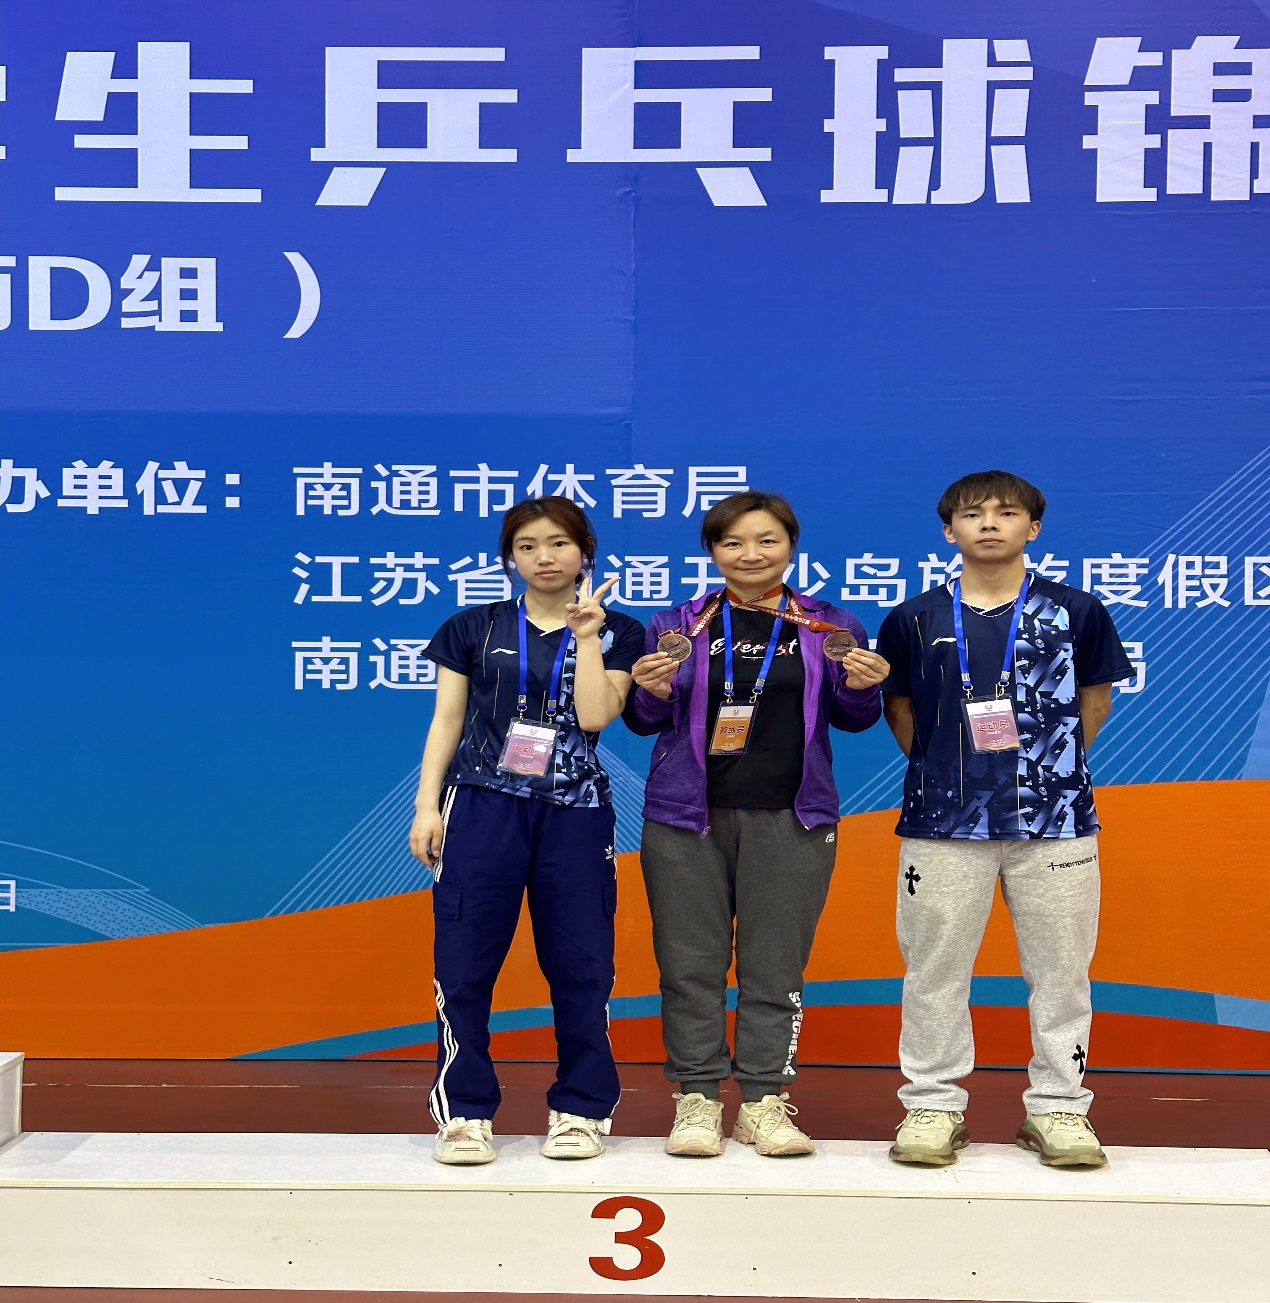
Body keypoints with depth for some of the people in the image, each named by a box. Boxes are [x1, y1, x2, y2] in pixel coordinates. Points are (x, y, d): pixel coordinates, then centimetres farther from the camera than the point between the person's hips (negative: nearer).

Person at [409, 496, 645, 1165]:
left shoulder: (616, 633, 8)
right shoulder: (474, 628, 9)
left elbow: (594, 715, -6)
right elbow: (447, 718, 8)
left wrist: (586, 634, -6)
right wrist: (427, 804, 1)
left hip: (575, 813, 0)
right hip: (482, 806, 0)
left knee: (580, 963, 2)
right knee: (465, 958, -4)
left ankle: (580, 1109, 13)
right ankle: (464, 1111, 5)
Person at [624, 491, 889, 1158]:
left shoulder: (830, 628, 7)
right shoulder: (678, 626, 7)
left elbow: (852, 718, 12)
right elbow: (642, 720, 10)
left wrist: (862, 688, -9)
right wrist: (652, 692, -11)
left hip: (789, 820, 0)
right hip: (687, 815, 0)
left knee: (775, 965, 3)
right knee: (691, 962, 1)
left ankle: (764, 1103, 11)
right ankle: (696, 1102, 9)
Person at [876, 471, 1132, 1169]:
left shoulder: (1076, 612, 4)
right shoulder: (912, 620, 4)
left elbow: (1094, 700, 13)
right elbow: (899, 709, 15)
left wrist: (1049, 765, 9)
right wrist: (940, 767, 9)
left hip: (1054, 819, 0)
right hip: (943, 821, 0)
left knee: (1060, 969, 4)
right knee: (935, 968, 4)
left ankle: (1057, 1107, 17)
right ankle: (933, 1105, 15)